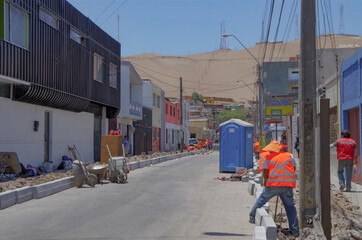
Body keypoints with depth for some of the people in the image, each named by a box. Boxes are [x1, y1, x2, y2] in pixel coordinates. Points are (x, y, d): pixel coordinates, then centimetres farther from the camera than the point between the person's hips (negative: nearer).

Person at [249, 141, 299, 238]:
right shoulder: (289, 155, 12)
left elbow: (265, 172, 3)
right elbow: (294, 168, 16)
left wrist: (267, 180, 19)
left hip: (273, 184, -1)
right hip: (288, 185, 1)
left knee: (261, 200, 18)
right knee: (290, 207, 7)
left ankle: (252, 217, 24)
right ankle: (294, 231, 7)